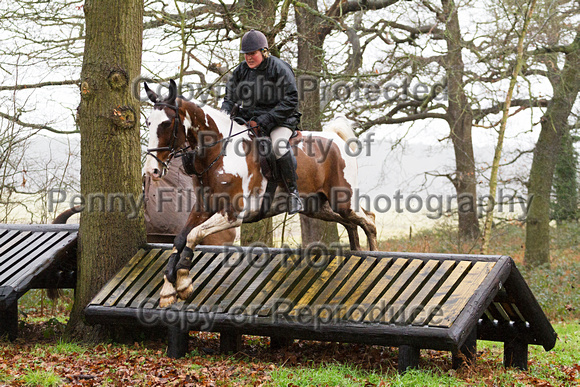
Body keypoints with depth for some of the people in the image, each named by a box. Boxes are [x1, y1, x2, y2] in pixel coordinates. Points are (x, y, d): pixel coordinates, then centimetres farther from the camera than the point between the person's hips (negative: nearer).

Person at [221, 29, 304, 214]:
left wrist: (263, 121, -21)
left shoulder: (280, 69, -11)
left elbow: (290, 102, -16)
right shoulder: (240, 71, 6)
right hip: (249, 118, 6)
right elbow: (230, 98, 14)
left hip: (280, 120, -6)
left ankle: (293, 193, -20)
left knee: (279, 145, -36)